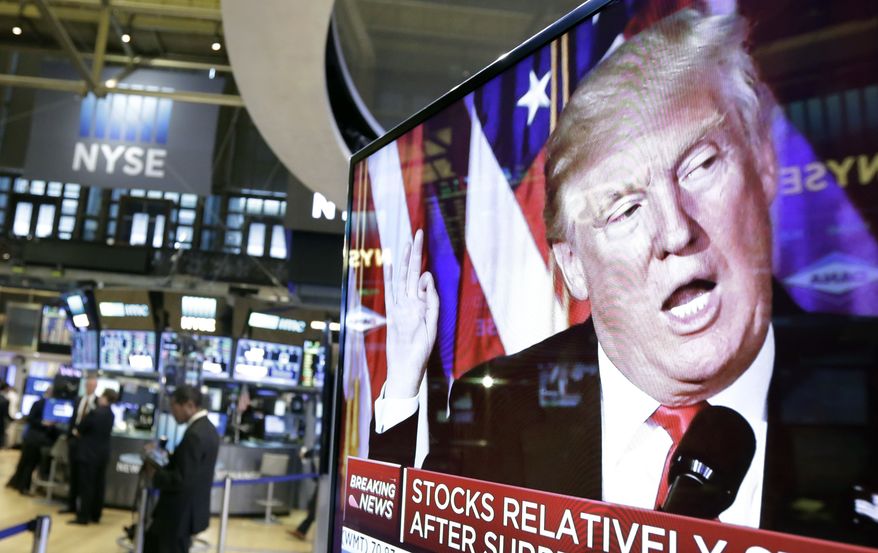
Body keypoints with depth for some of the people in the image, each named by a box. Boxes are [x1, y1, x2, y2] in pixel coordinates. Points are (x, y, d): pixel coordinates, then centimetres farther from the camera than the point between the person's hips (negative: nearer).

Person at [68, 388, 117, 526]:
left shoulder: (95, 412, -20)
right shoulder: (110, 414, 6)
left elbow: (79, 429, -10)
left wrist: (78, 432, 12)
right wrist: (83, 433, 17)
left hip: (89, 453, -7)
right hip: (103, 453, 7)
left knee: (86, 486, -2)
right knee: (99, 485, 11)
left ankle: (83, 517, 2)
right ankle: (95, 515, 19)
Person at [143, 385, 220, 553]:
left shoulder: (195, 435, -26)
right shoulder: (206, 428, 6)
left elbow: (182, 480, -27)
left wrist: (155, 474, -13)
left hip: (181, 513, -9)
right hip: (185, 510, 9)